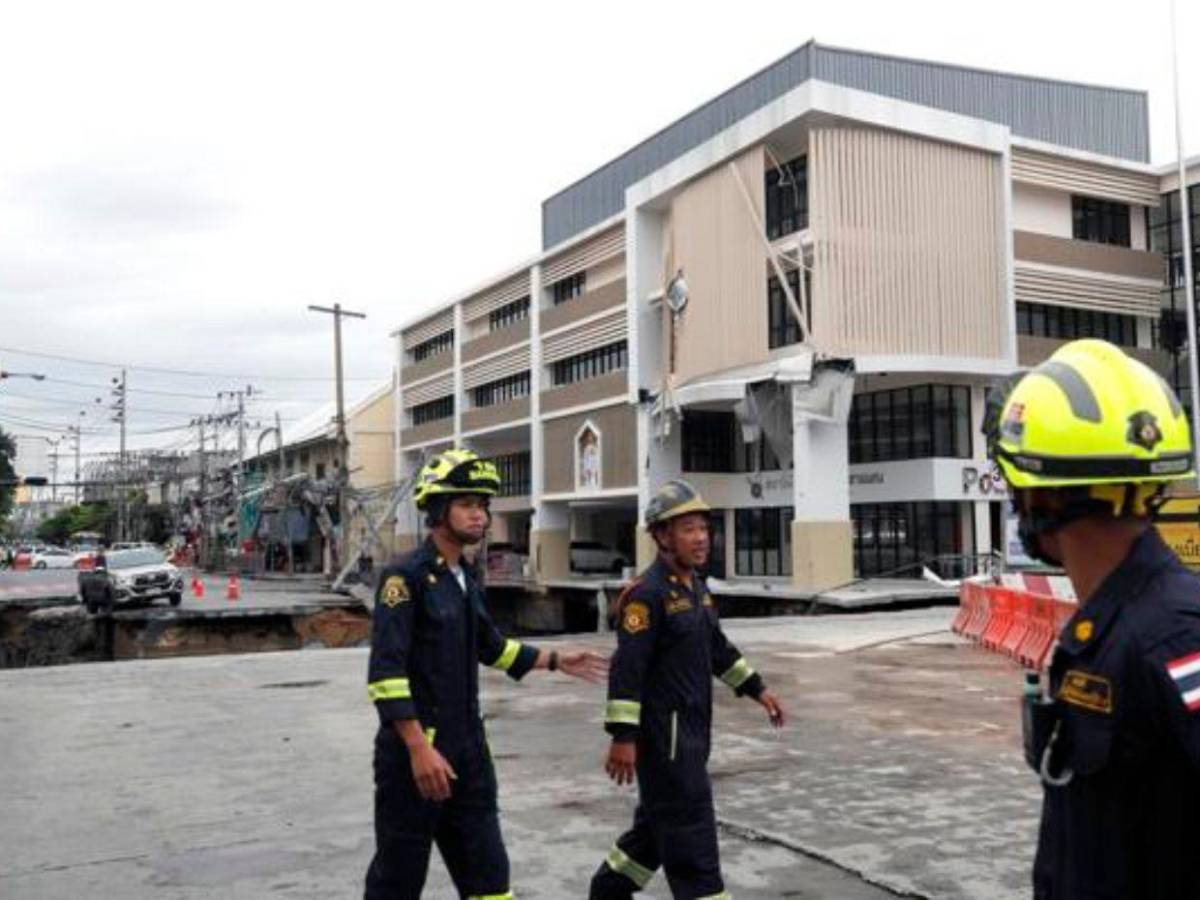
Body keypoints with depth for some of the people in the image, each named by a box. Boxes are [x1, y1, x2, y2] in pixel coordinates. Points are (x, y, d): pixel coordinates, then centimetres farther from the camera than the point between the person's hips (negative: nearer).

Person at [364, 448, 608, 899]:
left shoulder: (467, 578, 10)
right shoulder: (405, 576, -14)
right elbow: (386, 672, -21)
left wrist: (555, 660, 20)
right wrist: (419, 748, -25)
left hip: (468, 748, 8)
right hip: (415, 751, -7)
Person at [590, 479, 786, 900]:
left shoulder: (696, 586, 12)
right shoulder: (647, 593, -18)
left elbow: (717, 647, 24)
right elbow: (626, 668, -22)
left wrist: (757, 689, 24)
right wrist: (623, 737, -25)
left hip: (692, 730, 10)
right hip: (662, 733, -10)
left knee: (658, 821, 20)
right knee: (691, 832, -4)